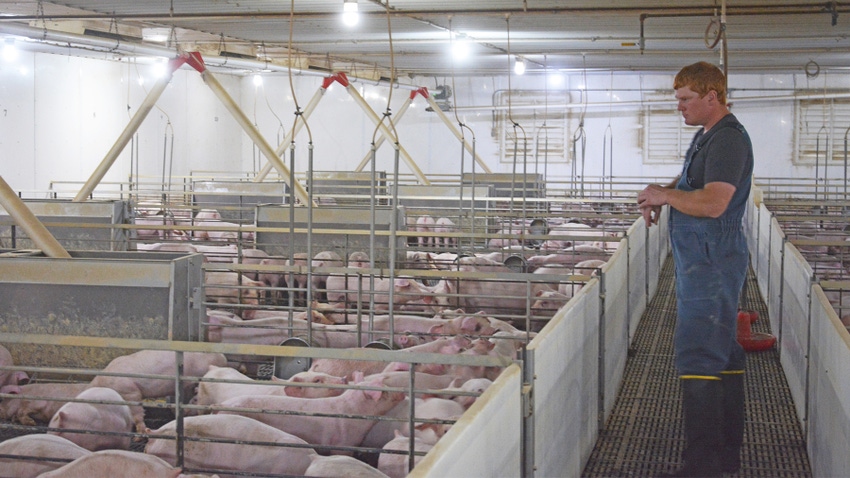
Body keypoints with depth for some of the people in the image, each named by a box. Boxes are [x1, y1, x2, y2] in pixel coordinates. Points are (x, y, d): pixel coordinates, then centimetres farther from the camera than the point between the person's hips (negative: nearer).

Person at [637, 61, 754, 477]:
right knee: (724, 356, 15)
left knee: (698, 359, -12)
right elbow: (691, 181, 30)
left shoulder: (729, 139, -17)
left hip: (712, 263, -11)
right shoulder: (707, 135, 16)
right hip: (706, 260, 11)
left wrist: (665, 195, -14)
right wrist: (661, 195, 10)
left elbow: (713, 203, -28)